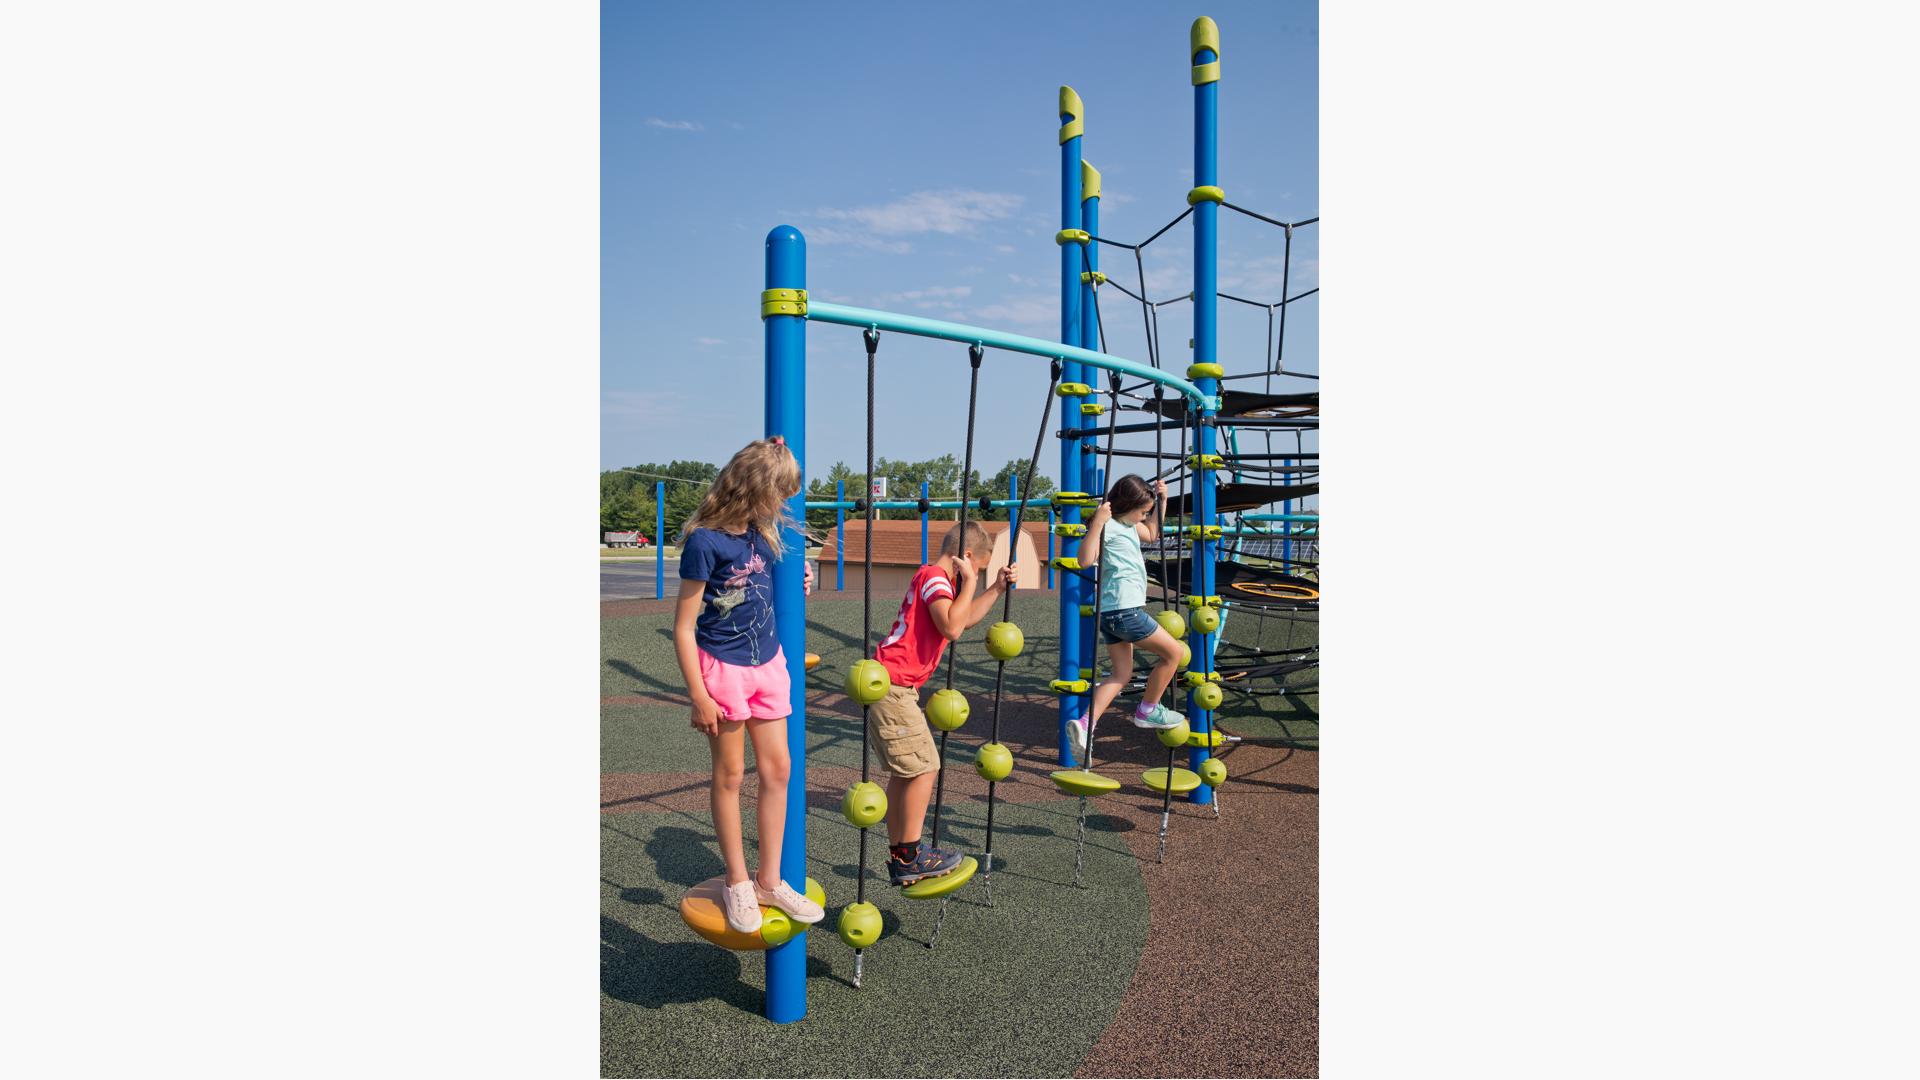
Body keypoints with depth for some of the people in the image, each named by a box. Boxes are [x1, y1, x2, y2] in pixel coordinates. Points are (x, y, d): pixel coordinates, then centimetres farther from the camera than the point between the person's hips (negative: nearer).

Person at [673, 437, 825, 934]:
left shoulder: (762, 534, 3)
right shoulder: (705, 542, -18)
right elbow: (684, 626, -16)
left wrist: (797, 586, 5)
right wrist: (698, 695, -16)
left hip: (768, 663, 7)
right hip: (723, 667, -7)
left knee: (778, 768, 8)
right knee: (730, 775, 6)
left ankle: (769, 880, 20)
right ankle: (737, 884, 20)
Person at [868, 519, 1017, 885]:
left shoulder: (932, 577, 20)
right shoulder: (935, 577, -12)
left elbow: (966, 618, 32)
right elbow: (952, 627, -27)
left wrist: (997, 588, 26)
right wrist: (969, 583, -16)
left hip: (894, 686, 11)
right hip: (893, 686, -11)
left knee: (904, 770, 14)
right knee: (924, 767, -7)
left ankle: (898, 856, 20)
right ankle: (910, 856, 0)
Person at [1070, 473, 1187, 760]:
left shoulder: (1129, 525, 16)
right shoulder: (1108, 527, -13)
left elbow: (1152, 534, 35)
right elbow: (1085, 560, -27)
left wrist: (1162, 500, 26)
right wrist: (1096, 523, -34)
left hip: (1114, 613, 10)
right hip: (1124, 610, -10)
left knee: (1122, 674, 12)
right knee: (1173, 652, 6)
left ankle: (1084, 724, -3)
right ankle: (1148, 711, 19)